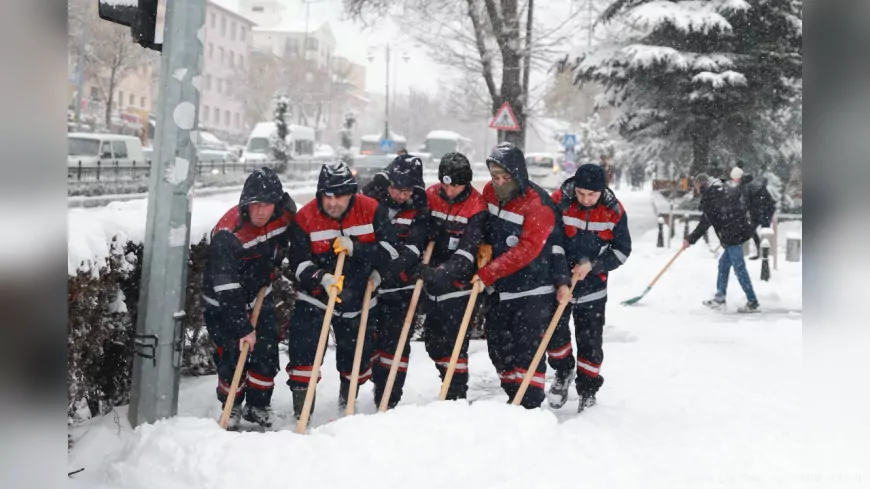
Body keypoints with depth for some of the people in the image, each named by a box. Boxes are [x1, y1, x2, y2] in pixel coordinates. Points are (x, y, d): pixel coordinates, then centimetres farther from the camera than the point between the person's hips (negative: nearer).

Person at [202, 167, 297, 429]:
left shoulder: (285, 214, -16)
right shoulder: (227, 233, -33)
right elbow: (226, 288, -34)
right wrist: (243, 327, -34)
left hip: (259, 295, 5)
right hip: (223, 303, -5)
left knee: (267, 353, 4)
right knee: (232, 356, -6)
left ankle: (258, 406, 25)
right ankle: (231, 408, 19)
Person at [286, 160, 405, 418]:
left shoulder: (371, 210, -12)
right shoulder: (305, 218, -14)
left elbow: (391, 250, -14)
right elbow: (299, 263, -12)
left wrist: (356, 248, -26)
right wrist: (322, 278, -31)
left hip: (359, 299, 2)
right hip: (316, 297, -1)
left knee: (357, 356, 16)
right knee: (303, 352, -13)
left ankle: (347, 403, 43)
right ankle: (301, 412, 1)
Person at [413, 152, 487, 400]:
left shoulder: (477, 207, -14)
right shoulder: (430, 196, 0)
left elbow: (467, 253, -19)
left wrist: (441, 273, -30)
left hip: (458, 284, -6)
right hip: (433, 281, 6)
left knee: (454, 341, -6)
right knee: (433, 340, 14)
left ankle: (456, 396, 6)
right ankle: (450, 383, 33)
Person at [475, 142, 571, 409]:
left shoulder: (537, 203, -19)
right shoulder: (490, 191, 1)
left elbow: (525, 251, -23)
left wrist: (487, 273, -23)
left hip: (532, 291, -7)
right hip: (498, 290, 7)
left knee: (527, 350, -7)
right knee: (498, 348, 12)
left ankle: (529, 405, -1)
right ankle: (514, 398, 26)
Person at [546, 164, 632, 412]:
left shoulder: (614, 211, -10)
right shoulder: (558, 201, -17)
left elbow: (622, 250, 0)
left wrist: (593, 265, -15)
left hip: (593, 287, 1)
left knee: (590, 341, 5)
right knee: (554, 330, -3)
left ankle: (588, 390, 21)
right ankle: (564, 371, 26)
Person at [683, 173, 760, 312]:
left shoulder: (709, 197, -8)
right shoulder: (725, 189, 16)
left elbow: (705, 223, -9)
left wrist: (690, 239, -2)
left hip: (733, 235, -9)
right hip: (739, 230, 9)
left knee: (739, 268, -4)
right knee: (723, 264, 17)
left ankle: (752, 302, -1)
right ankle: (720, 297, 23)